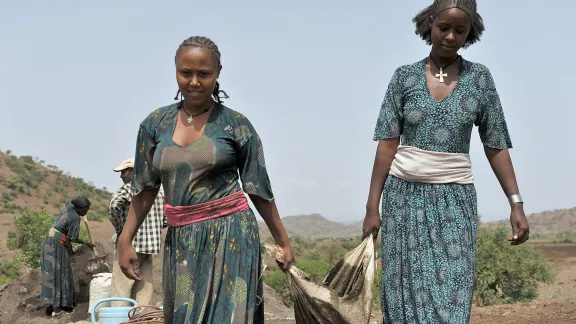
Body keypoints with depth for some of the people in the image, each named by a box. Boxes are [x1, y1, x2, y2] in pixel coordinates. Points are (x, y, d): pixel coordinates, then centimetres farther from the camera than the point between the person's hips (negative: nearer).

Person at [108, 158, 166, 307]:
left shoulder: (129, 188, -7)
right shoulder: (158, 190, 14)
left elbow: (114, 206, -22)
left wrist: (119, 228, -9)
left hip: (130, 243, -7)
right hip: (151, 245, 7)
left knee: (121, 288, -4)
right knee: (144, 287, 8)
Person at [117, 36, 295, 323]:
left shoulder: (236, 125, -2)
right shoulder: (155, 124, 6)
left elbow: (258, 189, 3)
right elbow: (145, 188, 10)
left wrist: (282, 241, 6)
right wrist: (125, 240, 4)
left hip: (230, 235, -3)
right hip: (181, 239, 4)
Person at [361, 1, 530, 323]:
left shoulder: (479, 78, 3)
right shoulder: (405, 76, 2)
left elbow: (496, 145, 3)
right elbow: (387, 144, 0)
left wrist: (516, 202, -5)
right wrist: (372, 206, -4)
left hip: (455, 197, 0)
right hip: (405, 194, 0)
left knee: (451, 295, -6)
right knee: (407, 292, 2)